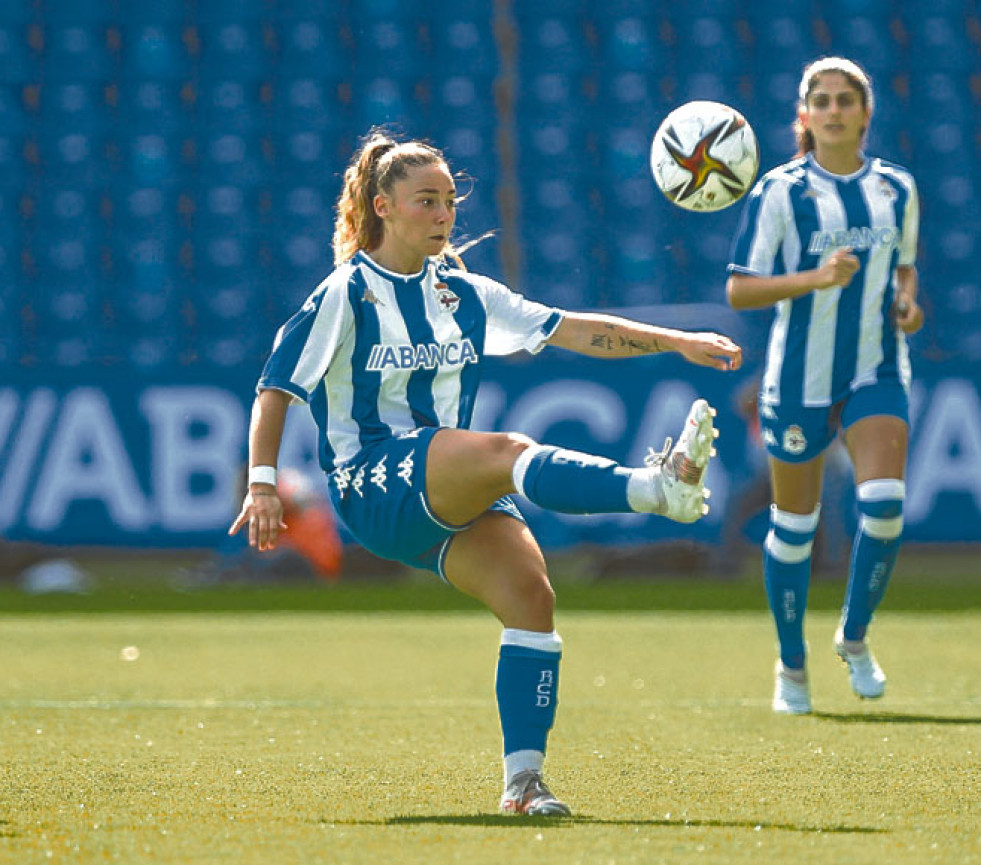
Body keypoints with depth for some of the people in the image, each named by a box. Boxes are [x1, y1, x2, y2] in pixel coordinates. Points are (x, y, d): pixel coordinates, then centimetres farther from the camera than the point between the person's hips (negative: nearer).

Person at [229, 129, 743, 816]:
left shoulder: (463, 293, 17)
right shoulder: (347, 294, 2)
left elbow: (572, 330, 13)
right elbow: (276, 387, 1)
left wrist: (677, 342, 5)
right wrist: (263, 484, -11)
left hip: (455, 496, 6)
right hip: (373, 486, -6)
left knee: (529, 586, -22)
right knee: (508, 451, -33)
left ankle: (524, 779, -21)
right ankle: (656, 488, -56)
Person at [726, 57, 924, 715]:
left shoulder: (896, 190, 5)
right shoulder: (780, 192, -7)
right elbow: (739, 291, -11)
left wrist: (908, 302, -1)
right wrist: (816, 278, -24)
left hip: (877, 373, 2)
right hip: (800, 376, -2)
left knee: (885, 500, -18)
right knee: (794, 523, 6)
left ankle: (855, 636, 5)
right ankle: (792, 664, 25)